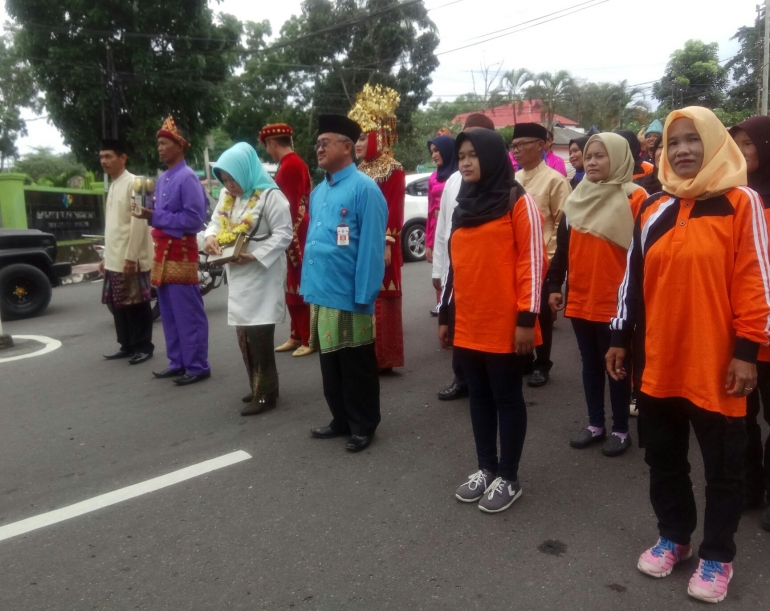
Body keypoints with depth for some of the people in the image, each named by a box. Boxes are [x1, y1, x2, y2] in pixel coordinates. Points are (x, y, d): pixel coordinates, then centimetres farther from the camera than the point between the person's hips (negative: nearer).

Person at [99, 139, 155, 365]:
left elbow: (138, 222, -17)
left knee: (137, 305, -1)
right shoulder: (113, 186, 17)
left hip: (130, 259, -9)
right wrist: (106, 256, 18)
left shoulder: (133, 183, -10)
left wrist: (131, 257, -20)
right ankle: (127, 345, 22)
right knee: (117, 305, 12)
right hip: (114, 260, 9)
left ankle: (144, 347, 9)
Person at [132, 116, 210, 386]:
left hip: (181, 252, -9)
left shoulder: (188, 178, -12)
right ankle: (178, 362, 23)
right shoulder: (162, 179, 16)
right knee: (169, 313, 13)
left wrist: (156, 217, -16)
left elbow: (195, 219, -18)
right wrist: (150, 216, 0)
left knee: (188, 314, -4)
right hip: (162, 251, 9)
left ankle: (197, 366, 3)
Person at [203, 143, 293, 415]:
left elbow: (284, 234, -16)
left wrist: (254, 256, -24)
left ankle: (266, 393, 5)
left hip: (262, 275, -8)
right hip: (237, 274, 8)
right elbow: (216, 221, 19)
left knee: (259, 334, -7)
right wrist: (211, 237, -5)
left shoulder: (270, 195, -13)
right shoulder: (226, 195, 11)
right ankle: (258, 387, 25)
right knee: (244, 334, 12)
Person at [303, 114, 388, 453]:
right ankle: (341, 419, 33)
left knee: (356, 365, 7)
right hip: (320, 293, 8)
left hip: (349, 295, -8)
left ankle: (363, 425, 23)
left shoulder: (364, 188, -12)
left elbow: (371, 246, -16)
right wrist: (307, 285, 13)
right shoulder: (317, 192, 12)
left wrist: (364, 295, -18)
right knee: (330, 361, 17)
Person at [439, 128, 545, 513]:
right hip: (468, 323, 6)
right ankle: (486, 469, 28)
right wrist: (444, 314, 17)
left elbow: (532, 261, -10)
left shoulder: (518, 202, -6)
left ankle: (508, 478, 19)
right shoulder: (463, 205, 15)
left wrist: (527, 317, -15)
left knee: (507, 397, 6)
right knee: (479, 396, 14)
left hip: (504, 324, -6)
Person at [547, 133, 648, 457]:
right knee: (590, 363, 15)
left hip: (615, 302, -5)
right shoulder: (576, 199, 9)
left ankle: (621, 430, 21)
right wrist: (554, 286, 8)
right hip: (579, 300, 5)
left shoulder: (634, 199, -8)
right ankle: (595, 424, 28)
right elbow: (562, 247, 12)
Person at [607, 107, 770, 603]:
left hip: (716, 365, -4)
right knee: (663, 458, 16)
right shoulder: (654, 210, 9)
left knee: (723, 466, 11)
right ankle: (674, 537, 35)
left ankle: (718, 555, 28)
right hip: (658, 362, 5)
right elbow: (634, 279, 11)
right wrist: (621, 339, 12)